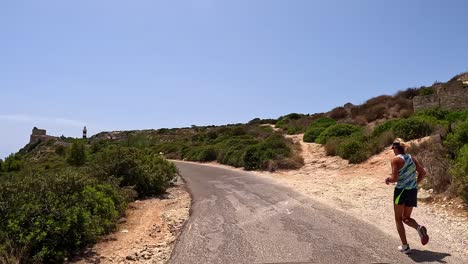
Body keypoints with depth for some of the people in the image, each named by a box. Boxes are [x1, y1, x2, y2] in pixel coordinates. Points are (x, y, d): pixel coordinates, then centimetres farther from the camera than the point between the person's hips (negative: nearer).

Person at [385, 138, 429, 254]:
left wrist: (388, 180, 3)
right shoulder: (412, 158, 8)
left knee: (398, 219, 11)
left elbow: (394, 178, -18)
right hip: (413, 191, 6)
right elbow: (423, 173, 9)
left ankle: (405, 246, 11)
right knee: (406, 218, 20)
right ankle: (419, 227, -11)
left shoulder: (396, 160, -12)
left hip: (401, 191, -6)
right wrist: (415, 184, 18)